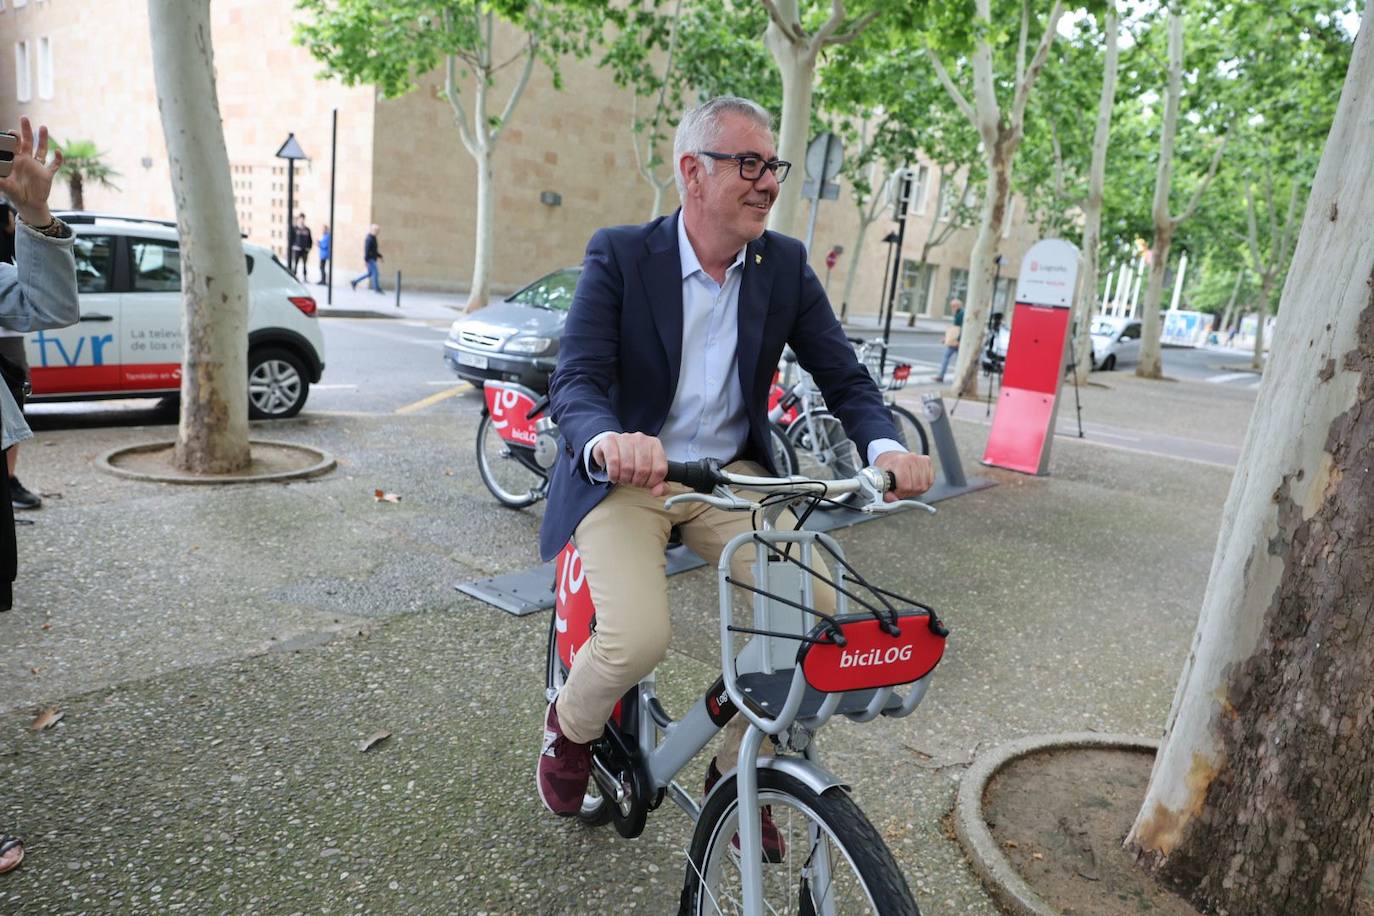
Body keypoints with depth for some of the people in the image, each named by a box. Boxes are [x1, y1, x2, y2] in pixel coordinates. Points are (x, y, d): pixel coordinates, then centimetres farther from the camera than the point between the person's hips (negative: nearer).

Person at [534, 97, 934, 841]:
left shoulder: (785, 265, 0)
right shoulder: (619, 255, -10)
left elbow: (845, 377, -1)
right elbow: (575, 382, -20)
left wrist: (885, 448, -23)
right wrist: (610, 442, -43)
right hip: (626, 475, -3)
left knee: (821, 609, -17)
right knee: (637, 640, -26)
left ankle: (736, 774, 12)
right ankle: (571, 727, 13)